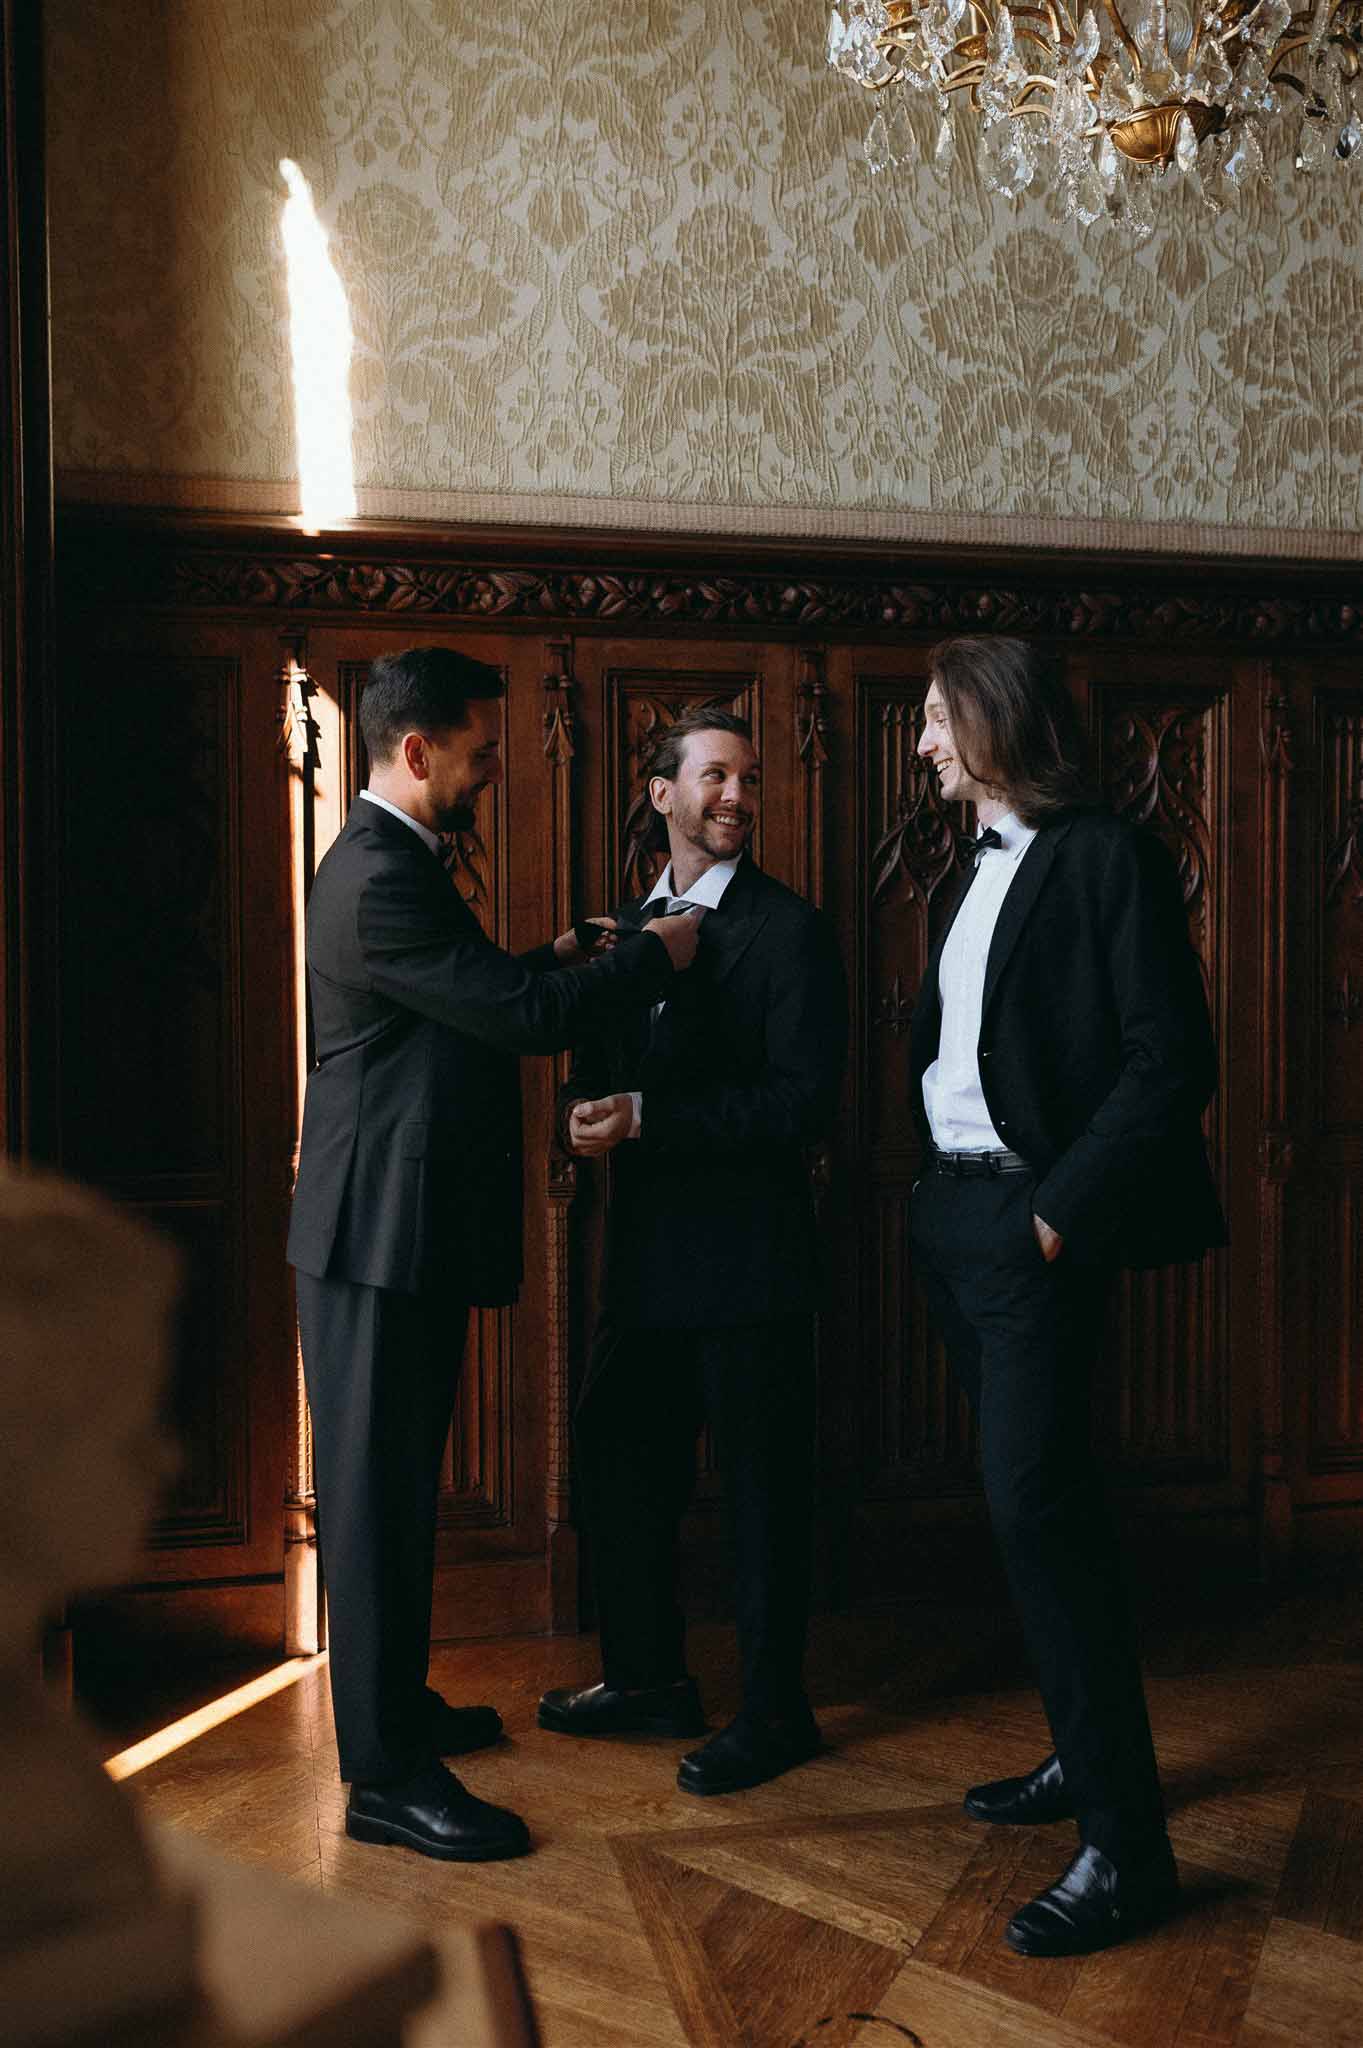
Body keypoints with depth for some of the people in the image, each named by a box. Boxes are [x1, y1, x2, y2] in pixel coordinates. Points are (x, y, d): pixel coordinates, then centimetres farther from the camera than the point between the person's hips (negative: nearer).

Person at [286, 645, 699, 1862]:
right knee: (377, 1489, -3)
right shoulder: (379, 877, -20)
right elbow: (524, 1016, -23)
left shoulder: (393, 863, 15)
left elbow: (473, 996, 24)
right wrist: (656, 956, -9)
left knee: (398, 1483, 19)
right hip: (380, 1229, -11)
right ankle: (387, 1774, 5)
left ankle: (394, 1703, 33)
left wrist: (550, 961, 12)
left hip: (405, 1228, 11)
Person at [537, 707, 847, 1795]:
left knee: (763, 1482, 4)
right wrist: (587, 1107, -6)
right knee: (623, 1462, 15)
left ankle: (775, 1709, 19)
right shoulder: (629, 924, 13)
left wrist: (648, 1120, -20)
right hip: (649, 1247, 7)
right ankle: (648, 1675, 33)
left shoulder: (791, 930, -9)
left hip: (749, 1252, -7)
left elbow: (806, 1102, -16)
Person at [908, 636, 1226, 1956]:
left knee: (1037, 1502, -10)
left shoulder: (1106, 857, -10)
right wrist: (935, 1194, 6)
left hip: (1030, 1224, -9)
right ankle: (1084, 1758, 29)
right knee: (1031, 1497, 15)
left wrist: (1065, 1212, -18)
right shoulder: (984, 868, 16)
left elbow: (1173, 1062, -16)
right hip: (955, 1217, 9)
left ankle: (1125, 1844, -2)